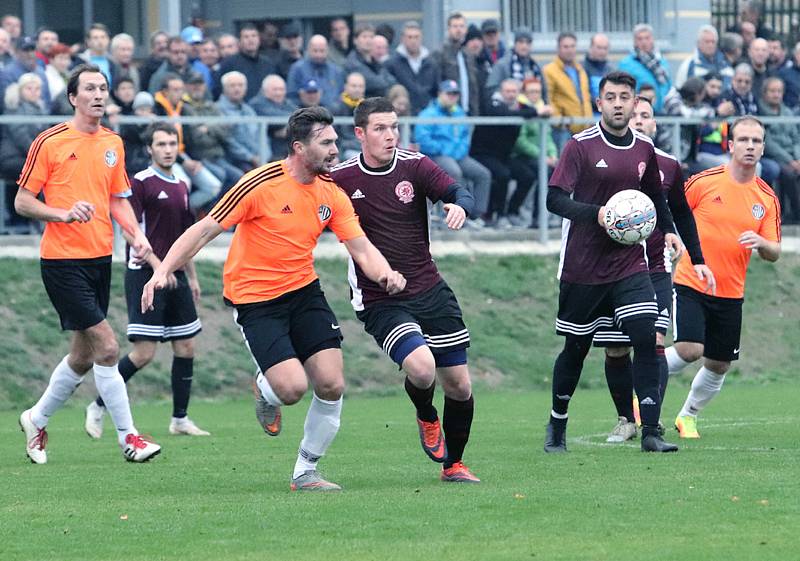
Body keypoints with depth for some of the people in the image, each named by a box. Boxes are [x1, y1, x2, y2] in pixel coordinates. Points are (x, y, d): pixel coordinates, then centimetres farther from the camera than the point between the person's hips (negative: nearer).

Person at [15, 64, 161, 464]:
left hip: (100, 258, 7)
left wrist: (136, 235, 2)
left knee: (83, 356, 11)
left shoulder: (113, 143, 11)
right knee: (106, 347, -13)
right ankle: (128, 438, -7)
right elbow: (22, 202, -5)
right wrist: (63, 213, -20)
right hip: (63, 261, -7)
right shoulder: (50, 142, -8)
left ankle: (37, 419, 31)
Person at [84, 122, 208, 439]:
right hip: (145, 275, -8)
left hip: (175, 278, 8)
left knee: (186, 347, 6)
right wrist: (157, 265, -23)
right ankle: (98, 407, 3)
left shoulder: (181, 187, 15)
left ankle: (180, 419, 15)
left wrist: (192, 277, 24)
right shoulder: (140, 183, -8)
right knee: (144, 352, -11)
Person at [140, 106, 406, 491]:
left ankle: (305, 472, 12)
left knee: (331, 386, -6)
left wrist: (385, 274, -22)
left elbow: (362, 249, 0)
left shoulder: (332, 194, 1)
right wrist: (163, 270, -22)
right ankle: (265, 391, 19)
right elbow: (206, 229, -13)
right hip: (254, 298, -6)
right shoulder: (261, 184, -17)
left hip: (303, 291, 6)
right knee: (292, 387, -20)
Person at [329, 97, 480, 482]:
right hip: (380, 302, -3)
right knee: (421, 367, -27)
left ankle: (453, 464, 29)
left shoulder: (414, 166, -2)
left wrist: (459, 206, -34)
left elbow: (459, 192, -12)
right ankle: (427, 419, 9)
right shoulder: (340, 179, -6)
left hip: (430, 292, 3)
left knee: (459, 386, 5)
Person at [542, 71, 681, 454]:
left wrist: (667, 230, 8)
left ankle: (650, 432, -12)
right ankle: (557, 426, 28)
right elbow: (555, 198, -15)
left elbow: (655, 196, 24)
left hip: (629, 263, 3)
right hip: (583, 267, -3)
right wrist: (596, 213, -29)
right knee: (576, 348, 7)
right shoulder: (581, 145, -8)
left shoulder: (644, 148, 7)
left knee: (646, 339, -13)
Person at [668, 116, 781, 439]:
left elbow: (774, 253, 2)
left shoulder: (767, 199, 3)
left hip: (730, 294, 4)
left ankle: (688, 416, 32)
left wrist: (761, 243, -18)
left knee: (719, 365, 7)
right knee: (689, 349, -20)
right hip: (690, 286, -4)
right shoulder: (704, 182, -7)